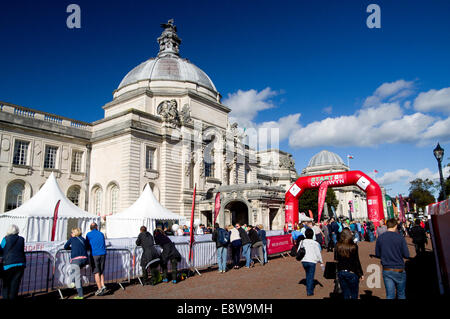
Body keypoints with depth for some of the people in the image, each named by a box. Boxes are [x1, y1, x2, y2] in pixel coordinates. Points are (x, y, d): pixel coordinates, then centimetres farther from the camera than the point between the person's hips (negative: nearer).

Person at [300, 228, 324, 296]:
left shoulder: (302, 242, 1)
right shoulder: (315, 243, -8)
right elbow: (318, 253, -2)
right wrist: (321, 262, 10)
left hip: (304, 261, 4)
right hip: (312, 261, -4)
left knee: (308, 275, 22)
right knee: (311, 276, 5)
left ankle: (309, 288, 28)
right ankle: (309, 291, 6)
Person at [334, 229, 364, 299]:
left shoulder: (338, 246, -3)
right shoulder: (353, 247, -13)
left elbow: (336, 260, 4)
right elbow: (357, 262, -9)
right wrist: (361, 274, -1)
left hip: (341, 273, 3)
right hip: (352, 273, -3)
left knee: (345, 294, 14)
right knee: (354, 294, 11)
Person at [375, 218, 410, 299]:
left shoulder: (380, 238, -2)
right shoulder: (400, 237, -10)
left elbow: (377, 254, 4)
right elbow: (406, 255, -9)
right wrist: (398, 254, 11)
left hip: (386, 270, 2)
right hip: (399, 270, -2)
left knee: (390, 295, 6)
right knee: (401, 294, 15)